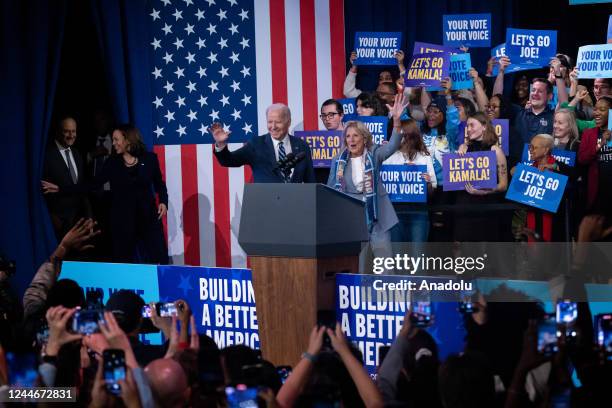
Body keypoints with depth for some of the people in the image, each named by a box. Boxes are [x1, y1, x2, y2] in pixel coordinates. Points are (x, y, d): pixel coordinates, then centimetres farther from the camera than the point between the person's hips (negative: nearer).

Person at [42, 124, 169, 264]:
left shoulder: (149, 158, 1)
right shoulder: (113, 163, 3)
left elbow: (159, 184, 10)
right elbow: (93, 185, 2)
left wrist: (163, 201, -9)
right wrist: (61, 189, -3)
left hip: (148, 217, -1)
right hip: (122, 219, 1)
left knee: (155, 259, -6)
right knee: (124, 260, 3)